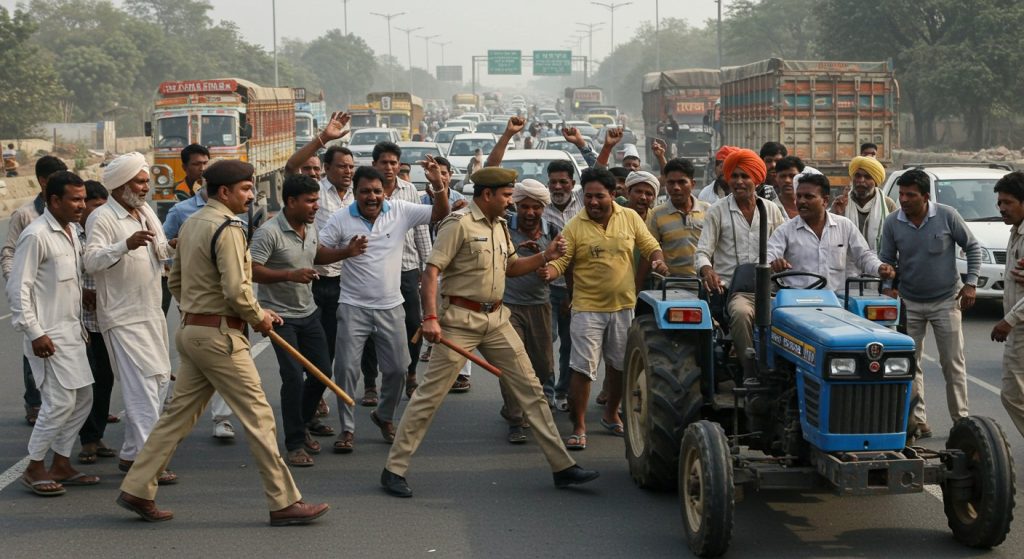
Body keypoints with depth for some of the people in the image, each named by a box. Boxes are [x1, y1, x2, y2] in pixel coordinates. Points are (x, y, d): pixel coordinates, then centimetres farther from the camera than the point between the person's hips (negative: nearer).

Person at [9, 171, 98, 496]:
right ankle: (34, 469, 3)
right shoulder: (36, 235, -15)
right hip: (49, 336, -9)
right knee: (60, 402, -10)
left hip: (72, 332, 9)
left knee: (82, 399, 12)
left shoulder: (70, 231, 12)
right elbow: (18, 288, -17)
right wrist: (34, 332, -19)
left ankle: (61, 463, 22)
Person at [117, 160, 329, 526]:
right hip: (220, 335, -9)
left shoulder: (191, 224, 14)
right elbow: (236, 290, -22)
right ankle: (284, 503, 0)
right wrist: (259, 317, -6)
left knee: (179, 413, 14)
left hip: (191, 329, 9)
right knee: (258, 416, -4)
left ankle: (137, 490, 16)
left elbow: (176, 282, 21)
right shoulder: (227, 228, -15)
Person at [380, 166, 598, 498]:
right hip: (461, 319, -8)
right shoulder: (459, 224, -11)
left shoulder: (500, 226, 14)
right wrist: (430, 317, -25)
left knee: (531, 389, 7)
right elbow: (431, 272, -16)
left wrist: (545, 257, 9)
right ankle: (394, 469, 3)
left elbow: (511, 268, 25)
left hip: (496, 319, 8)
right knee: (430, 394, -6)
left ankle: (562, 466, 13)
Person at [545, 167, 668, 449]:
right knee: (583, 369, -9)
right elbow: (560, 261, -10)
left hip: (623, 306, 3)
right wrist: (546, 272, -31)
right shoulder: (575, 227, -7)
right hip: (588, 308, -3)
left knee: (620, 365, 17)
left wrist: (658, 260, -10)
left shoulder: (630, 218, 1)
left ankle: (611, 414, 39)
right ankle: (579, 428, 1)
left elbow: (650, 246, 10)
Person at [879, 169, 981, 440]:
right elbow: (887, 260, 6)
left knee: (953, 364, 2)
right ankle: (917, 420, 10)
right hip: (909, 303, 2)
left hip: (946, 300, -2)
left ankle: (961, 420, 11)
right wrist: (888, 286, -8)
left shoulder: (947, 216, -11)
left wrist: (970, 283, -5)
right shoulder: (892, 223, -6)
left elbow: (972, 247, 0)